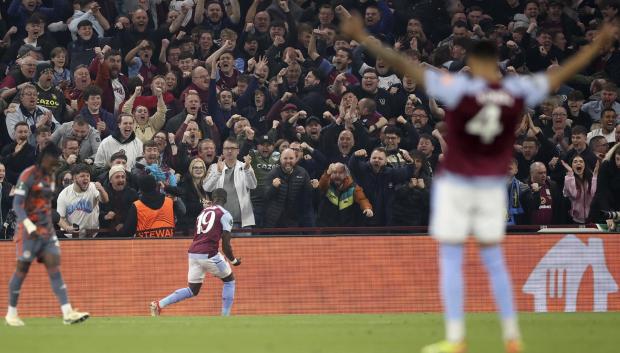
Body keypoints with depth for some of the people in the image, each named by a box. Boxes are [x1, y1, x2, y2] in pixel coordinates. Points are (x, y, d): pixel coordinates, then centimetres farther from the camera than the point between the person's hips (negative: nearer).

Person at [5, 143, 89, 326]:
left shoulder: (50, 177, 14)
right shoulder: (28, 175, -10)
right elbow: (17, 204, -17)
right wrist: (29, 226, -29)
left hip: (47, 231, 7)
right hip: (29, 231, -7)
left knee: (54, 268, -4)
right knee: (22, 270, 0)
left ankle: (67, 313, -15)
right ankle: (11, 313, 13)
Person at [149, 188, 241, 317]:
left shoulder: (203, 213, 19)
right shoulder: (225, 215, -2)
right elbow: (225, 244, -7)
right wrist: (233, 260, 8)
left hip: (193, 252, 6)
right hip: (209, 254, -6)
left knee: (192, 290, 16)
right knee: (229, 281, 16)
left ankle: (159, 305, 1)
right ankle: (225, 317, 12)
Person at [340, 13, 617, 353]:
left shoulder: (459, 88, -18)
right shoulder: (517, 91, -7)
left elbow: (404, 65, -21)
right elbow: (562, 73, 6)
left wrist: (363, 38, -19)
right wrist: (598, 45, 20)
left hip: (455, 184, -4)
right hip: (493, 187, 4)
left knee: (451, 261, 2)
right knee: (494, 262, 15)